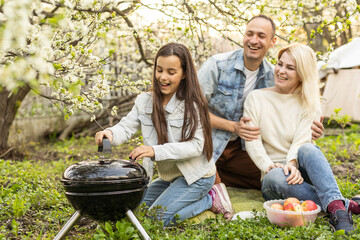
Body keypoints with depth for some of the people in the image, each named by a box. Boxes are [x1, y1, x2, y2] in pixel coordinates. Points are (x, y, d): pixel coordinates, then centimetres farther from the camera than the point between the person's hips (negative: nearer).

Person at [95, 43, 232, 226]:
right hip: (168, 176, 7)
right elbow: (126, 127, -7)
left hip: (196, 175, -7)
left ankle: (210, 198, 3)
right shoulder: (144, 101, -1)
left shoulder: (192, 105, -18)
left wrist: (155, 150, -37)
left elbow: (196, 145, -24)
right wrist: (110, 133, -33)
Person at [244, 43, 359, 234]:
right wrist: (269, 166, -21)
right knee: (275, 177, -37)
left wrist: (292, 164, -29)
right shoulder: (256, 98, 7)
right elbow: (252, 141, -3)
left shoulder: (308, 103, 8)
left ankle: (335, 207, -51)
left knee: (308, 149, -34)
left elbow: (302, 140, -7)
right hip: (274, 175, 0)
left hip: (301, 174, 0)